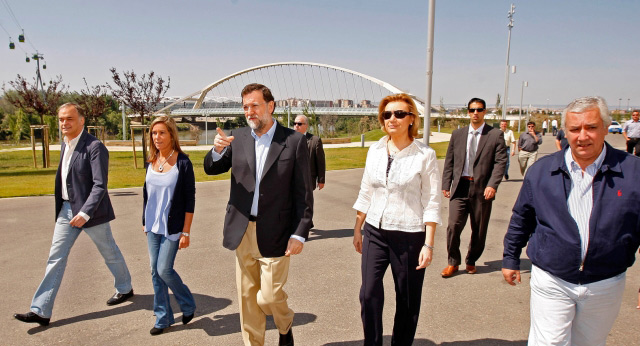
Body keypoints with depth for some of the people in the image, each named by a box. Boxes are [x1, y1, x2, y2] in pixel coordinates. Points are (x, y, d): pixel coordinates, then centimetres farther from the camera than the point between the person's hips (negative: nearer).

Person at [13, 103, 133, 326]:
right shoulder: (65, 145, 7)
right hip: (67, 208, 7)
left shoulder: (95, 147, -19)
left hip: (90, 210, -7)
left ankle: (125, 288, 34)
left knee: (110, 253, 11)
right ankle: (41, 311, 11)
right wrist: (60, 210, 18)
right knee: (56, 258, 5)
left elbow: (100, 185, -23)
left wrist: (84, 213, -29)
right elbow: (63, 179, 16)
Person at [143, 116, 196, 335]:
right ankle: (163, 317, 24)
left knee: (164, 269, -5)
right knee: (155, 271, 9)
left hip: (172, 227, -6)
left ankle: (188, 305, 21)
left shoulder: (182, 163, -13)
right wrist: (145, 221, 15)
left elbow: (189, 200, -12)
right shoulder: (151, 161, 4)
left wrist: (186, 232, -13)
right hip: (152, 226, 6)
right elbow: (146, 192, 14)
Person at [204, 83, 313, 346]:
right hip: (242, 232, 4)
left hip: (274, 234, -3)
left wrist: (300, 233, -10)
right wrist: (217, 150, -15)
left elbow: (303, 193, -6)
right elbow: (210, 169, 8)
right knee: (247, 297, 13)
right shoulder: (237, 138, 5)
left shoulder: (294, 141, -5)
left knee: (269, 297, 0)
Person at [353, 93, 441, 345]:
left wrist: (428, 244, -11)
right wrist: (357, 228, 12)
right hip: (375, 232, 4)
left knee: (407, 301, 10)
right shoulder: (375, 150, 5)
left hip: (409, 236, -3)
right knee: (369, 294, 1)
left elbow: (432, 203, -8)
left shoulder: (425, 155, -8)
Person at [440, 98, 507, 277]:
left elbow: (500, 162, -5)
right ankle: (453, 263, 12)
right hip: (460, 187, 1)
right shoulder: (457, 134, 11)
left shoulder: (496, 135, 2)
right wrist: (446, 185, 4)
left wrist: (492, 185, -17)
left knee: (479, 230, 9)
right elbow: (449, 161, 12)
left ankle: (471, 261, 30)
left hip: (482, 189, -1)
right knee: (453, 226, -7)